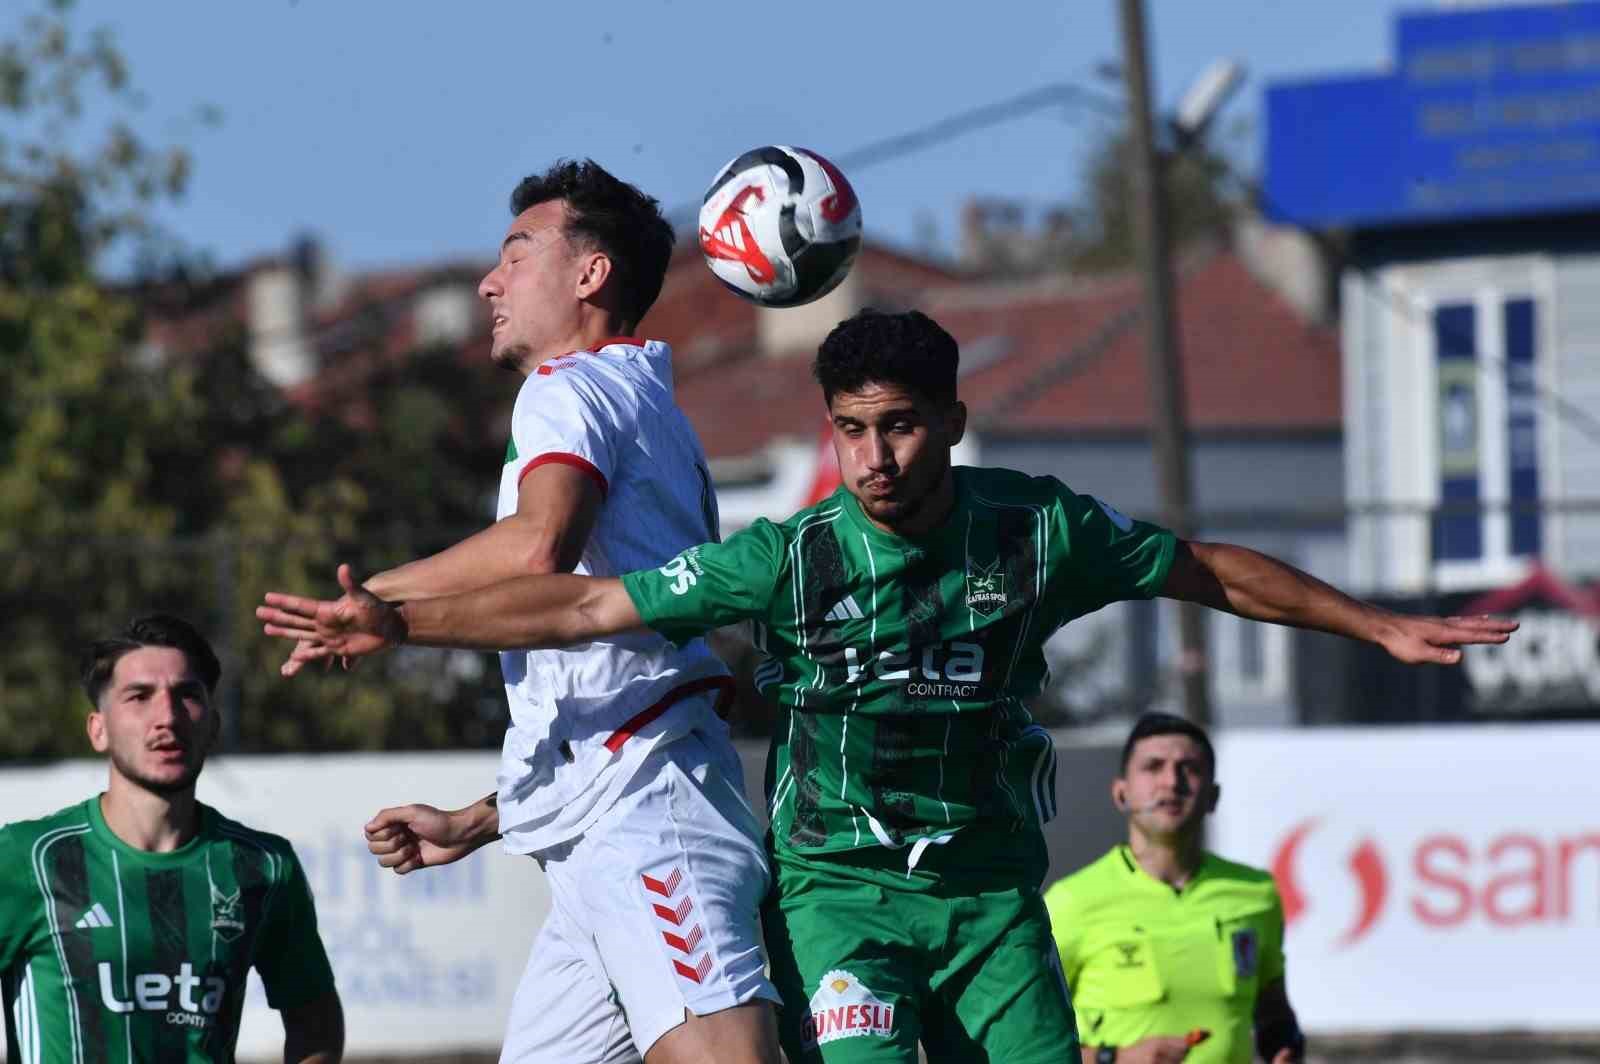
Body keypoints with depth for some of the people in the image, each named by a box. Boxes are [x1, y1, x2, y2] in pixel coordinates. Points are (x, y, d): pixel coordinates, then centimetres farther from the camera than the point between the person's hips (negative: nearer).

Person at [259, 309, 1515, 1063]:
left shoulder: (1037, 532, -7)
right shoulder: (790, 560, -12)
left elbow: (1209, 570, 7)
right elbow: (586, 605, -10)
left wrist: (1377, 624, 11)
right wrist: (398, 623, -16)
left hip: (990, 890, 2)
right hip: (837, 882, -2)